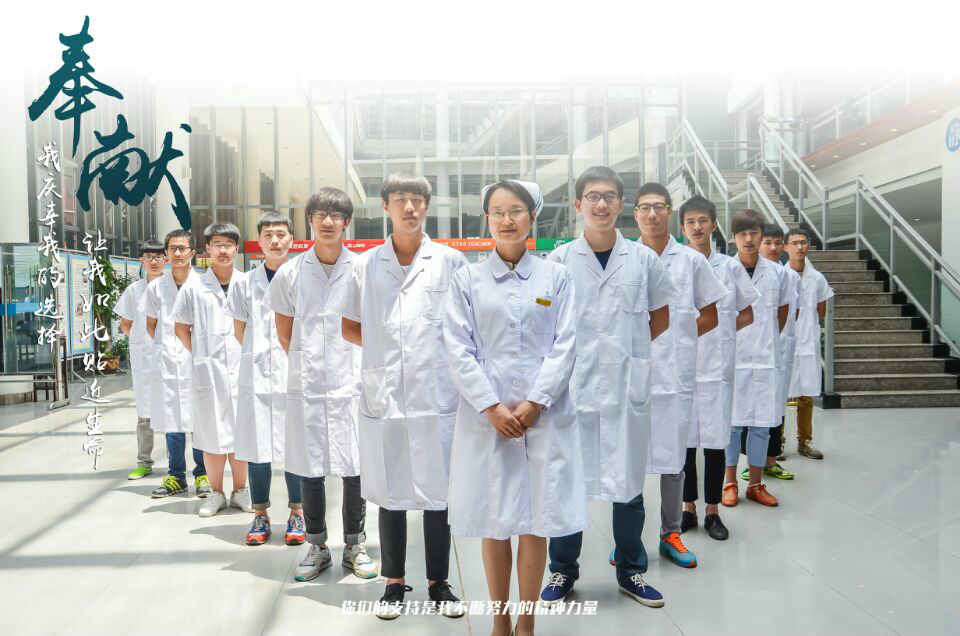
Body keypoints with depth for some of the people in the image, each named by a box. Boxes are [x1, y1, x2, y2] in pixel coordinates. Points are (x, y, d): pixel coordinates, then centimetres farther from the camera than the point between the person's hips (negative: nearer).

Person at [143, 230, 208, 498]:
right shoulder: (155, 287, 6)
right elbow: (151, 325, 16)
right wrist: (164, 347, 6)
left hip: (196, 359, -2)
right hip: (166, 362, 3)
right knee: (171, 419, 8)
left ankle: (203, 474, 12)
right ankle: (176, 476, 19)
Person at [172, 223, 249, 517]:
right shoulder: (194, 288, 1)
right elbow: (181, 328, 8)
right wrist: (200, 355, 2)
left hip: (241, 369, 0)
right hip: (208, 370, 0)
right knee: (212, 433, 7)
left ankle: (240, 490, 22)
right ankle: (216, 493, 21)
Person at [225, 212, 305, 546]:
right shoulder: (245, 282, 7)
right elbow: (239, 331, 13)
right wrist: (259, 353, 8)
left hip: (294, 372, -1)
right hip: (256, 373, 2)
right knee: (256, 445, 6)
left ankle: (297, 514, 17)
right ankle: (260, 514, 20)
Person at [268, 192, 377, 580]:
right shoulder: (291, 273, 2)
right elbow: (284, 330, 13)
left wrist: (364, 367, 5)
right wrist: (303, 362, 8)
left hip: (351, 383, -1)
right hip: (306, 386, 1)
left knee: (355, 468, 4)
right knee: (309, 468, 9)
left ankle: (354, 547, 21)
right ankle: (317, 547, 25)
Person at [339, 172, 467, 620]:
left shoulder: (450, 262, 2)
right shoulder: (366, 265, 7)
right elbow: (350, 326, 16)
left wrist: (451, 356, -1)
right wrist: (383, 348, 5)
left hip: (437, 395, -1)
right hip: (382, 395, 2)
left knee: (437, 493, 7)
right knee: (389, 493, 11)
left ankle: (438, 582, 23)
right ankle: (394, 582, 26)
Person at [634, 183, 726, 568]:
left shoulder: (692, 261, 6)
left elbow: (710, 315, 11)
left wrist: (678, 338, 1)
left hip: (676, 373, 1)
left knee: (673, 456, 9)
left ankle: (670, 533, 22)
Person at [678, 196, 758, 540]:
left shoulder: (730, 267, 3)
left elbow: (747, 313, 10)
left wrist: (720, 332, -2)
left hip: (717, 365, 0)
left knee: (716, 440, 4)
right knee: (684, 439, 6)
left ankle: (712, 511, 18)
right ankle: (688, 509, 20)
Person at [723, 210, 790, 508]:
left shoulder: (776, 272, 3)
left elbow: (783, 310, 17)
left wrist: (770, 339, 14)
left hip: (766, 360, 3)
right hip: (732, 359, -2)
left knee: (762, 424, 8)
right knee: (732, 423, 4)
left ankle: (756, 484, 21)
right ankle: (730, 483, 18)